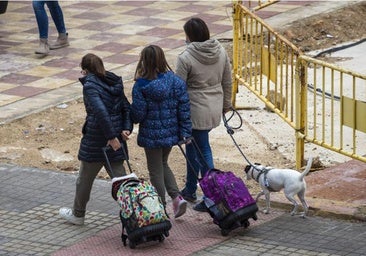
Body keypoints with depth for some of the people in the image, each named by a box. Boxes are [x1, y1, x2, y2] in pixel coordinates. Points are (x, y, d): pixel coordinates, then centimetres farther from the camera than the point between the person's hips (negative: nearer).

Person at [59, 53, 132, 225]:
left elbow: (100, 112, -26)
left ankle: (78, 214, 27)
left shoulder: (90, 86, -15)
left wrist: (111, 137, -25)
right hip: (116, 138, 6)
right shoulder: (114, 84, 9)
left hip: (95, 139, -6)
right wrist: (126, 128, -3)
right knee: (119, 177, 9)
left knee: (85, 179, 12)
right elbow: (127, 108, 7)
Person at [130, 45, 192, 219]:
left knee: (155, 170, 11)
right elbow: (184, 108, -3)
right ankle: (176, 196, 9)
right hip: (170, 133, 5)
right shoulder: (176, 81, -6)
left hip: (151, 135, -5)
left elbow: (137, 114, -15)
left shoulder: (141, 86, -19)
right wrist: (185, 132, 3)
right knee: (163, 164, 26)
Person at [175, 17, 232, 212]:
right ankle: (190, 190, 32)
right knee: (192, 145, 22)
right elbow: (227, 81, 8)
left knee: (203, 151, 3)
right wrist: (226, 104, 21)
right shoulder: (220, 51, -1)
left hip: (196, 110, -7)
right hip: (215, 107, 7)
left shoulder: (186, 58, -20)